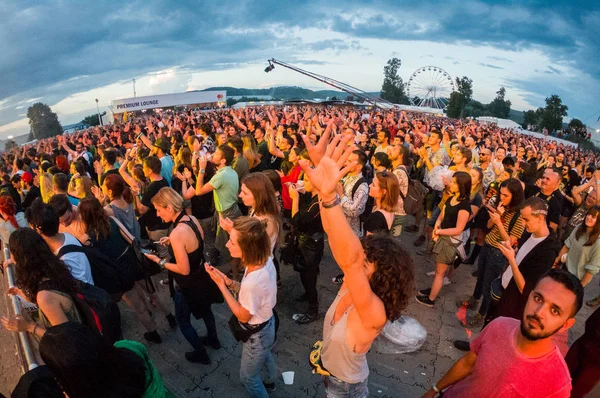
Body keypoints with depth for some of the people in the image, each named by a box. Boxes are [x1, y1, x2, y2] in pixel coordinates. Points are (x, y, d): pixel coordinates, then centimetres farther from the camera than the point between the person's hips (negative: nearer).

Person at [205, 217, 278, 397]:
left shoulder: (253, 282, -43)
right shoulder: (265, 260, -19)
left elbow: (243, 316, -23)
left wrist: (220, 284, -25)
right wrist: (228, 281, -17)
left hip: (257, 334, -8)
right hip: (266, 323, 8)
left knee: (248, 376, 23)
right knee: (265, 356, 38)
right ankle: (269, 382, 67)